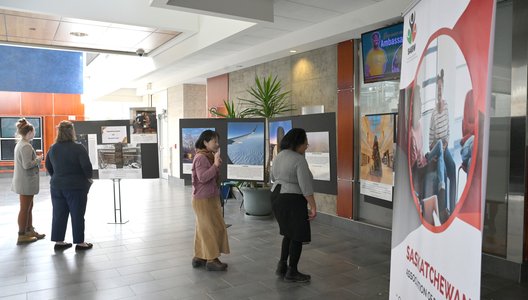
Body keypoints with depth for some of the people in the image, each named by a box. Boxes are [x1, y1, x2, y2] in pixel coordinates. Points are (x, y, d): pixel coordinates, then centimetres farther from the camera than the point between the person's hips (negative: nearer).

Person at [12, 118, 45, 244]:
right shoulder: (26, 146, -19)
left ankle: (29, 231, 28)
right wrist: (38, 159, -10)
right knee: (25, 208, 0)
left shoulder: (20, 144, 11)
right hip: (26, 181, -10)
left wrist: (36, 158, 10)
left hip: (23, 181, 10)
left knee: (29, 207, 18)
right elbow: (27, 165, -24)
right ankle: (22, 235, 10)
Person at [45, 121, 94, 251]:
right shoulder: (78, 148, -16)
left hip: (57, 186, 6)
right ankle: (80, 243, 12)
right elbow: (86, 166, -20)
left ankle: (58, 241, 22)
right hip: (76, 186, -6)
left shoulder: (53, 148, 4)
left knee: (59, 214, 14)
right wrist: (88, 177, -2)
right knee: (77, 215, 4)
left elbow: (48, 166, 13)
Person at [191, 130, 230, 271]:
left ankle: (199, 257, 23)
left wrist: (217, 165, 4)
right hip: (203, 199, -9)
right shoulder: (200, 157, -17)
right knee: (211, 228, -4)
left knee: (203, 228, 14)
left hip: (210, 198, 9)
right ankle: (212, 260, 4)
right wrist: (215, 165, -26)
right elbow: (202, 177, -26)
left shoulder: (209, 156, 11)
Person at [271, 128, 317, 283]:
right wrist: (313, 207, -16)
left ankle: (282, 266, 22)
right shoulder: (299, 160, -17)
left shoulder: (279, 156, 8)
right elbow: (306, 186, -20)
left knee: (289, 233, 20)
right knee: (298, 235, 4)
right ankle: (292, 272, 12)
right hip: (292, 201, -9)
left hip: (277, 197, 9)